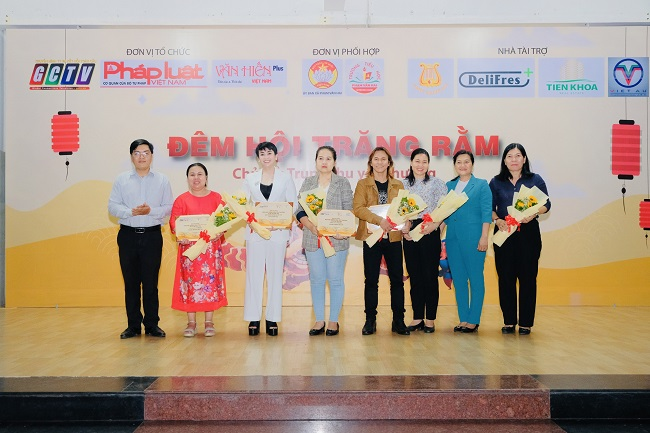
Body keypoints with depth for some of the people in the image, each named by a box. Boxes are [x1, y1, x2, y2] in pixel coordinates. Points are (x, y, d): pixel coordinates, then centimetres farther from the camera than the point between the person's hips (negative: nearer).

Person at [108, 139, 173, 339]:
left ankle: (152, 324, 11)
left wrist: (151, 211, -14)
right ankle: (133, 325, 15)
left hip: (152, 235, -1)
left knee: (151, 282, 2)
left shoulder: (162, 180, 7)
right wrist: (131, 212, -13)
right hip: (128, 234, 1)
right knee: (131, 282, 5)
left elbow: (169, 208, 2)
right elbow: (112, 206, 3)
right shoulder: (122, 180, 8)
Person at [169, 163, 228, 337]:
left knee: (211, 281, 1)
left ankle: (209, 322, 10)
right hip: (189, 245, 0)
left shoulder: (216, 198, 8)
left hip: (211, 246, 1)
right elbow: (174, 221, 0)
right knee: (190, 281, 0)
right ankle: (191, 323, 9)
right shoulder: (181, 199, 6)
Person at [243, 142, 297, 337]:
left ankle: (272, 319, 10)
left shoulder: (285, 178, 6)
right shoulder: (250, 179, 10)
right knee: (254, 275, 1)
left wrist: (288, 228, -7)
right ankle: (253, 319, 7)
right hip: (255, 232, 1)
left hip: (278, 232, -1)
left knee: (275, 275, 3)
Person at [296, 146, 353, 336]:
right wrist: (311, 226, -13)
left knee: (335, 279, 2)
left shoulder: (343, 183, 4)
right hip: (313, 239, 2)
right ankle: (319, 320, 17)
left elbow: (348, 211, -2)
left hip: (336, 239, -2)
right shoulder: (308, 182, 10)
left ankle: (333, 320, 13)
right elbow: (300, 211, 5)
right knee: (316, 279, 6)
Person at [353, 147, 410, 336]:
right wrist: (379, 220, -20)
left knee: (397, 279, 3)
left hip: (393, 237, 2)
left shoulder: (398, 185, 13)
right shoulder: (363, 184, 6)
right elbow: (358, 208, -7)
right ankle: (370, 320, 12)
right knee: (371, 280, 3)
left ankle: (398, 320, 12)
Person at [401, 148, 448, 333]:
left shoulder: (436, 183, 3)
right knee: (414, 276, 6)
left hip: (430, 233, -3)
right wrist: (403, 228, -5)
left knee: (430, 275, -2)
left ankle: (430, 319, 8)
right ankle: (417, 318, 15)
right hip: (410, 233, 3)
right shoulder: (403, 184, 11)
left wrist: (433, 225, -18)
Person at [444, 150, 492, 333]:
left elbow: (486, 213, -4)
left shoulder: (481, 185, 2)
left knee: (475, 278, 0)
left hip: (473, 237, -5)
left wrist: (484, 237, -12)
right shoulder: (449, 186, 14)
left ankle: (474, 320, 8)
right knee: (458, 279, 8)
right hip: (453, 237, 5)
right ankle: (463, 318, 17)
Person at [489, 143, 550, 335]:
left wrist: (533, 213, -15)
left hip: (528, 233, -1)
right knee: (505, 277, 2)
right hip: (504, 233, 1)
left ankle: (526, 323, 9)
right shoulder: (496, 182, 9)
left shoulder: (535, 180, 7)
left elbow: (546, 204, 4)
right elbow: (490, 208, 6)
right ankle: (509, 321, 12)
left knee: (527, 277, 0)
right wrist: (497, 220, -13)